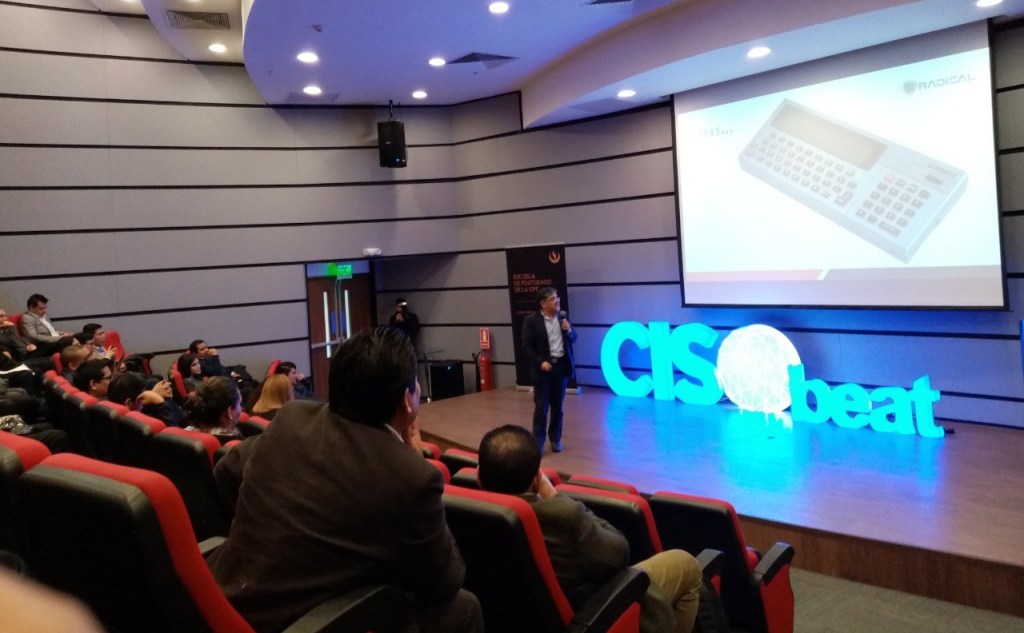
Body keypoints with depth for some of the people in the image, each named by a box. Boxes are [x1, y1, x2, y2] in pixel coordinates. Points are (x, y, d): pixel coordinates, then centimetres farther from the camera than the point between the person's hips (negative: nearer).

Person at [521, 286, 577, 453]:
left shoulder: (562, 316, 6)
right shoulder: (531, 320, -9)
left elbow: (573, 339, 12)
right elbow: (526, 347, -10)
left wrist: (569, 331, -9)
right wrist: (540, 362, -19)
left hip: (561, 366, 4)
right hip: (544, 368, -4)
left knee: (557, 406, 13)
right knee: (541, 407, -1)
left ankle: (555, 439, 27)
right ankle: (538, 442, 9)